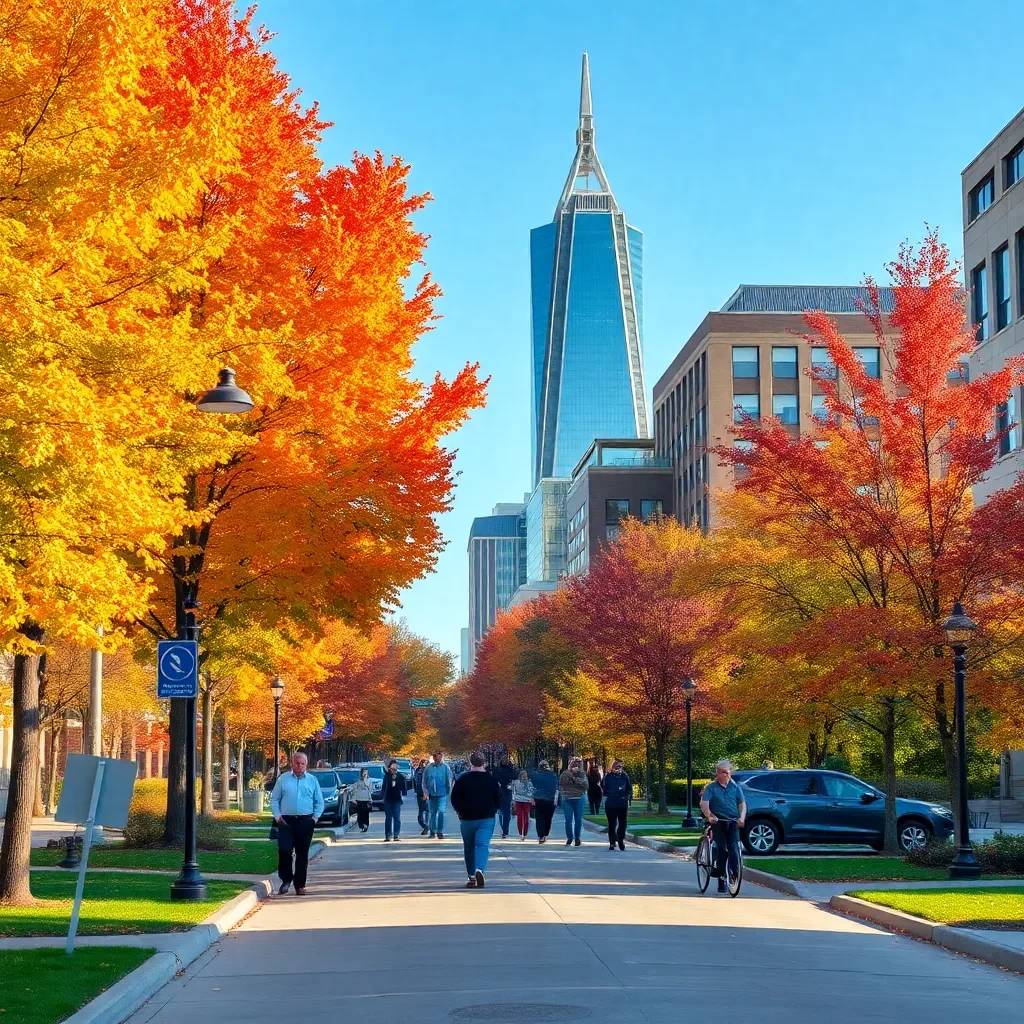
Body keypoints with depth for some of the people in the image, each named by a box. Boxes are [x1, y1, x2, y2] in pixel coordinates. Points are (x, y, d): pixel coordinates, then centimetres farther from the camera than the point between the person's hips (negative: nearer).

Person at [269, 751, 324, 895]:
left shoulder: (312, 780, 9)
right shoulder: (283, 779, 7)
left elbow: (319, 802, 11)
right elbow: (274, 800, 7)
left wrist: (315, 817, -2)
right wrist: (277, 816, -4)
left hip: (305, 822, 1)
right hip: (286, 822, -1)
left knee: (302, 854, 3)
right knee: (284, 851, -12)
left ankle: (300, 885, 10)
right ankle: (286, 880, 7)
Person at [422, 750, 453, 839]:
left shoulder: (445, 768, -3)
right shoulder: (429, 768, 1)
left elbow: (449, 781, 0)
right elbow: (424, 781, 6)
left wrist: (448, 793, 0)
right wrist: (425, 792, -3)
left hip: (442, 794, -2)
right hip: (431, 794, 2)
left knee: (441, 812, -13)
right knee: (433, 813, 10)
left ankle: (440, 832, -4)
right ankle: (432, 832, 20)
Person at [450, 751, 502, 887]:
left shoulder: (462, 780, -3)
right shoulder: (491, 780, 0)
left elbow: (454, 799, -1)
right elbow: (499, 800, 5)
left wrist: (460, 812, 14)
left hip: (467, 819, 0)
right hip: (487, 819, 0)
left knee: (469, 848, 13)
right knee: (483, 845, -7)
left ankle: (472, 877, 17)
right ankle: (479, 870, -32)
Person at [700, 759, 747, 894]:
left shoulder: (735, 787, 12)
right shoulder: (711, 787, 4)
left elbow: (742, 804, 7)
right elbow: (704, 804, -7)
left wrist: (742, 817, -12)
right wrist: (710, 816, -25)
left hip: (733, 822, 2)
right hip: (718, 822, -2)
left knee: (733, 847, -14)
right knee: (721, 849, -6)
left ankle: (735, 875, -14)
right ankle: (722, 880, 0)